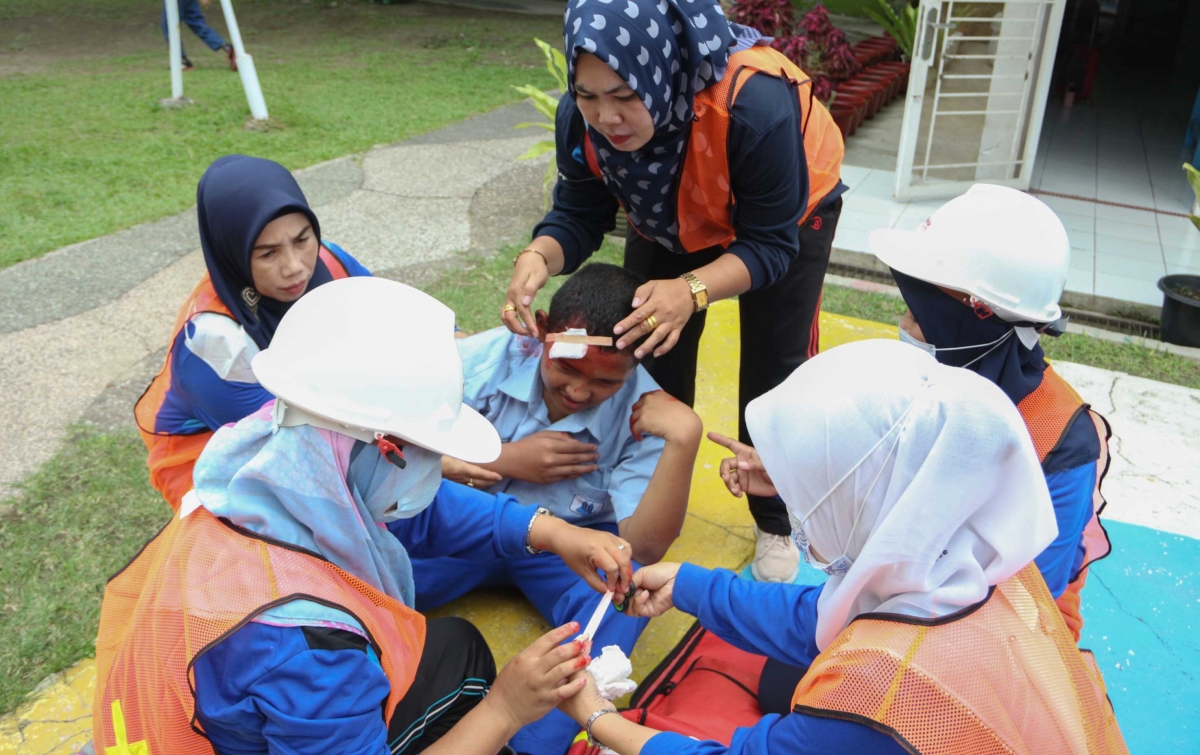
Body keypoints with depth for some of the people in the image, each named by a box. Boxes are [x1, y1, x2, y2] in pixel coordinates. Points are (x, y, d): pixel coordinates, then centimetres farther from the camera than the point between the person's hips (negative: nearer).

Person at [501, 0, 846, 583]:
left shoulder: (755, 105, -44)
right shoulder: (581, 117, -31)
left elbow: (768, 244, -35)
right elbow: (578, 216, -18)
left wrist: (693, 290, -53)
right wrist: (538, 258, -41)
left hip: (786, 217, -3)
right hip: (671, 221, 4)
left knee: (773, 373, 0)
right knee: (651, 356, 4)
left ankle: (779, 525, 21)